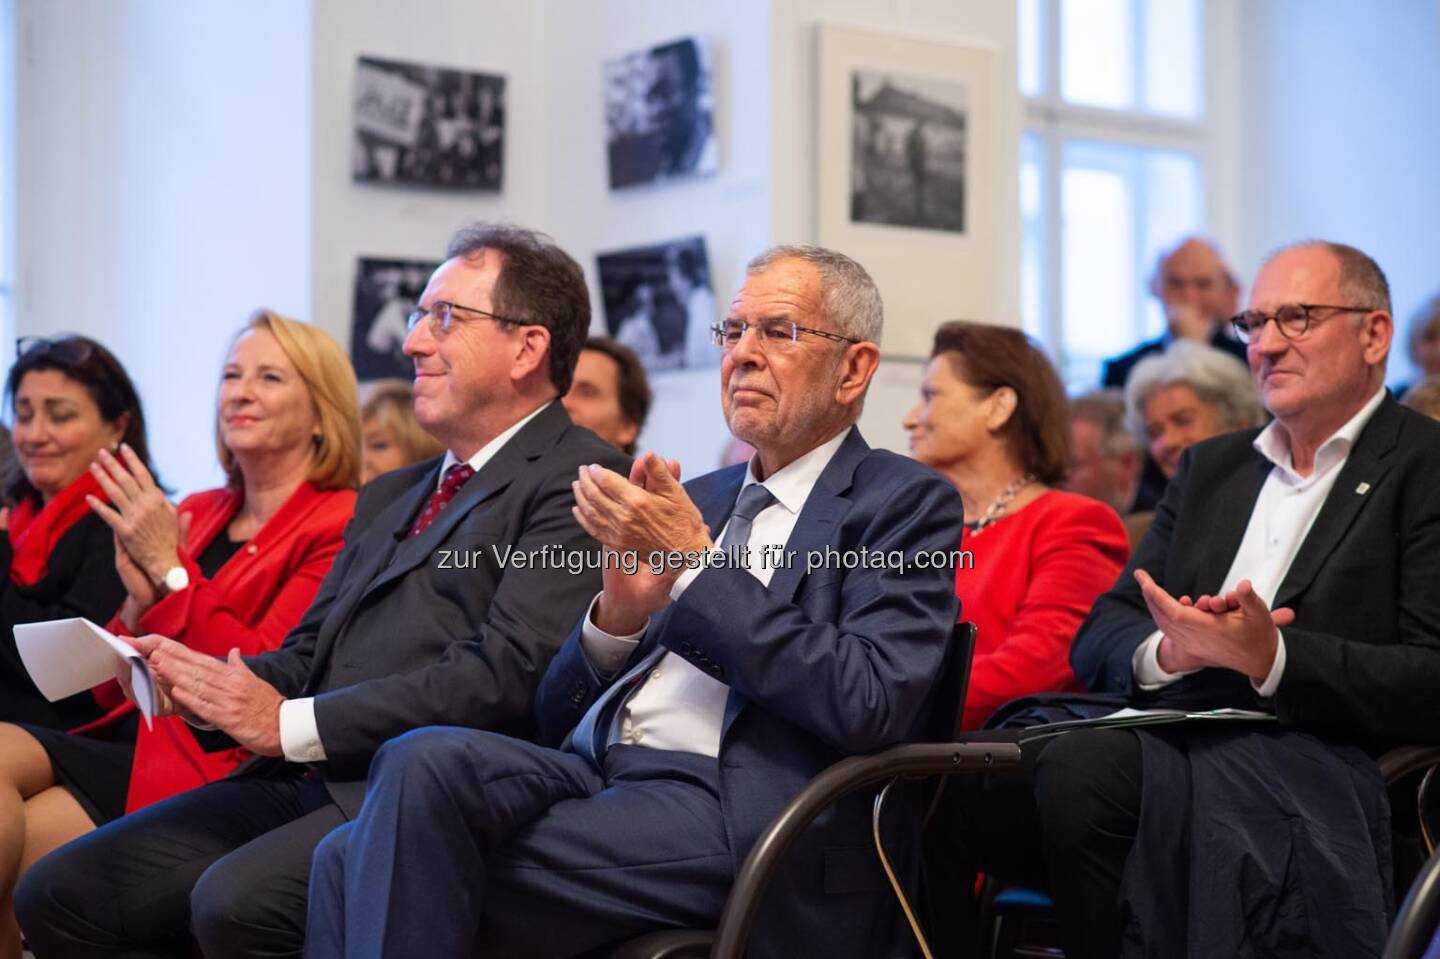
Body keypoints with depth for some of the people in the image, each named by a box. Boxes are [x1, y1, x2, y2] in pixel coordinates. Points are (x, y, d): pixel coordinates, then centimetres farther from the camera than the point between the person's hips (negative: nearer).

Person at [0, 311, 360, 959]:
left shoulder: (340, 527, -5)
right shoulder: (195, 514, 15)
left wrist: (169, 568, -10)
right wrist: (139, 597, -4)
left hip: (216, 765, -6)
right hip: (130, 735, 6)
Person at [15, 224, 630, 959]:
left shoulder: (577, 484, -4)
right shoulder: (389, 496, 26)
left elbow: (509, 671, -16)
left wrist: (293, 723, -15)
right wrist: (207, 682, -1)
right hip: (305, 783, 9)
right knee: (56, 895, -2)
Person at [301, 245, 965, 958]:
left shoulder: (905, 504, 4)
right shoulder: (696, 501, 23)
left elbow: (869, 705, -15)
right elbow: (559, 718, 19)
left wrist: (697, 565, -12)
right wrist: (617, 612, -2)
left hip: (733, 815, -6)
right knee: (352, 860, -21)